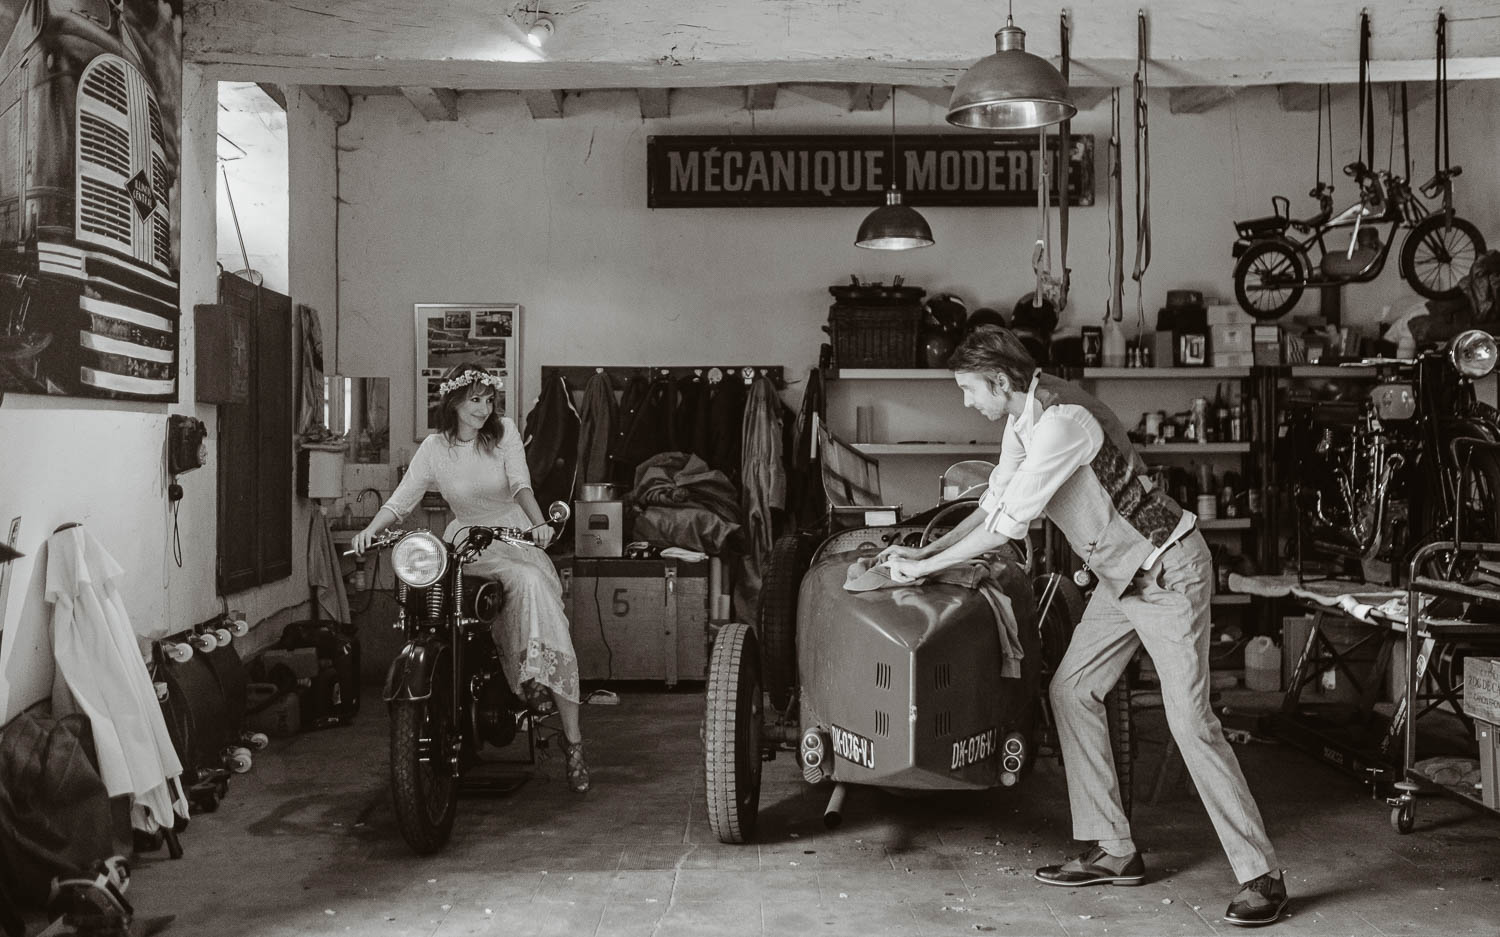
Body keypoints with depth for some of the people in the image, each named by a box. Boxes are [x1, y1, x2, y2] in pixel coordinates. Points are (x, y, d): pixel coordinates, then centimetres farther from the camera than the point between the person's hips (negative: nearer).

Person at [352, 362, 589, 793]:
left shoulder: (504, 431, 2)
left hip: (516, 539, 0)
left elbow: (521, 483, -13)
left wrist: (539, 523, -32)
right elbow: (401, 498, -2)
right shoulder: (435, 448, 4)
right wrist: (371, 529, -22)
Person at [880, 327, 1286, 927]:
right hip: (1121, 574, 10)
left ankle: (1260, 877, -2)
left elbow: (1009, 525, -25)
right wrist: (923, 552, 5)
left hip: (1168, 568, -10)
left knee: (1189, 717, -11)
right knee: (1071, 689, 6)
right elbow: (993, 506, 13)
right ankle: (1115, 852, 12)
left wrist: (925, 568, -16)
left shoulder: (1062, 420, -27)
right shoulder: (1020, 422, 4)